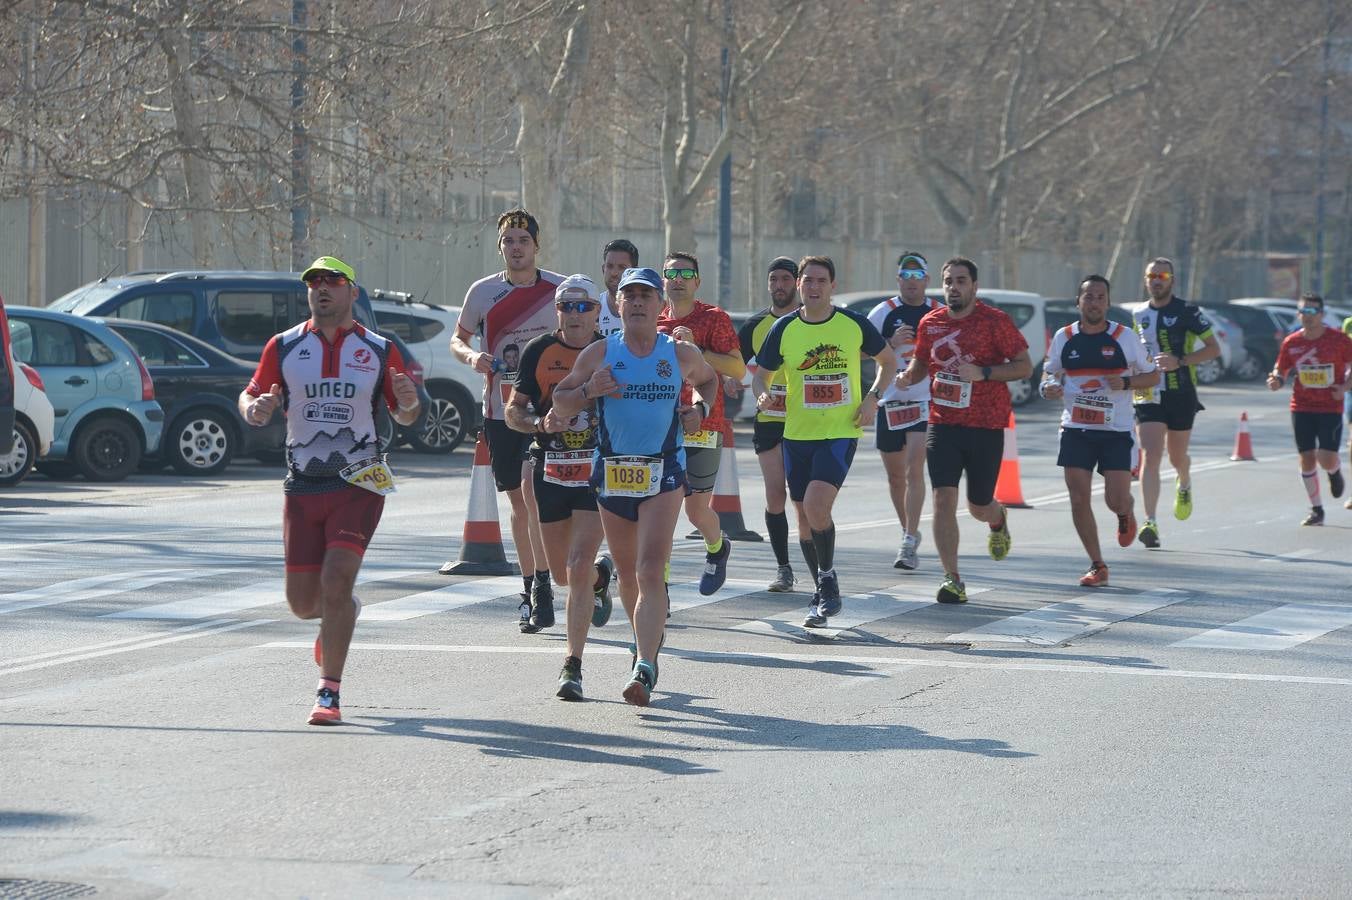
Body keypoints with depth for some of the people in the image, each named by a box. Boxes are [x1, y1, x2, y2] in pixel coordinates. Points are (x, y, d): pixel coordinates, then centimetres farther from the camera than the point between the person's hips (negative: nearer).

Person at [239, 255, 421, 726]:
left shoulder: (380, 350, 5)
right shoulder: (284, 346, 6)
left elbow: (403, 415, 12)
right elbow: (249, 398, 8)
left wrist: (408, 403, -12)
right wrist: (255, 409, -16)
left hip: (359, 483, -2)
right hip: (302, 486, 2)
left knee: (336, 582, -18)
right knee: (302, 601, 4)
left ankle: (329, 692, -10)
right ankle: (341, 616, 41)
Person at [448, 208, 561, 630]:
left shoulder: (561, 290, -1)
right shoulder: (483, 291, 3)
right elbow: (457, 339, 14)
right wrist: (471, 356, -9)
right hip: (499, 411, 3)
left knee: (532, 487, -19)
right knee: (518, 500, 9)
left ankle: (542, 590, -18)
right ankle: (530, 591, 19)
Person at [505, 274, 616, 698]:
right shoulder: (539, 352, 1)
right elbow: (513, 412, 3)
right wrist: (541, 423, -16)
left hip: (598, 472, -2)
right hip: (550, 471, 3)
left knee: (578, 569, -15)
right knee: (563, 574, 13)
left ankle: (573, 665, -10)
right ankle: (601, 576, 49)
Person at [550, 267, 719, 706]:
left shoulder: (681, 354, 4)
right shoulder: (600, 354, 3)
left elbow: (709, 378, 25)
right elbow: (559, 402, 7)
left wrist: (699, 408, 5)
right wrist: (588, 390, -13)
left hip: (663, 473, -2)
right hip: (612, 471, 2)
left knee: (650, 572, -16)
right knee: (627, 574, 14)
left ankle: (645, 667, -24)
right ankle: (647, 641, 39)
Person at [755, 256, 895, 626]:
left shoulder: (854, 324, -3)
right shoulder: (784, 329, 0)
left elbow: (888, 361, 11)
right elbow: (763, 373, 11)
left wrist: (873, 397, -2)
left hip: (841, 432, -3)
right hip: (797, 433, 3)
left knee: (816, 506, -21)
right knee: (805, 515, 8)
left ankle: (828, 581, -6)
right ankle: (824, 591, 24)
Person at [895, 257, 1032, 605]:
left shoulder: (995, 321, -7)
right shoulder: (930, 323, 6)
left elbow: (1024, 366, -6)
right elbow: (922, 361, 22)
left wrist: (983, 373, -20)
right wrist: (907, 376, -2)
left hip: (987, 427, -2)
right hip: (943, 425, 2)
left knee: (978, 506, 9)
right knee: (944, 499, -13)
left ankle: (999, 520, 48)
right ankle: (952, 579, -11)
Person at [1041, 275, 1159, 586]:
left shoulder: (1125, 337, -2)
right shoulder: (1063, 337, 4)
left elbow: (1153, 376, 5)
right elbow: (1049, 373, 16)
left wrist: (1125, 383, -14)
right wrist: (1048, 388, -8)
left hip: (1116, 431, -2)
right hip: (1075, 429, 2)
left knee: (1117, 499, -9)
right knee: (1079, 499, -5)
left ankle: (1126, 515, 31)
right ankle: (1097, 566, 6)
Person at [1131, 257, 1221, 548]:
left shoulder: (1186, 312, -6)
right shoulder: (1139, 316, 9)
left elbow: (1214, 348, -7)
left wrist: (1180, 361, -19)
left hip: (1181, 395, -2)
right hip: (1149, 396, 2)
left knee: (1177, 458, 13)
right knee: (1150, 457, -13)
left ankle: (1185, 485, 50)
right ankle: (1150, 522, -19)